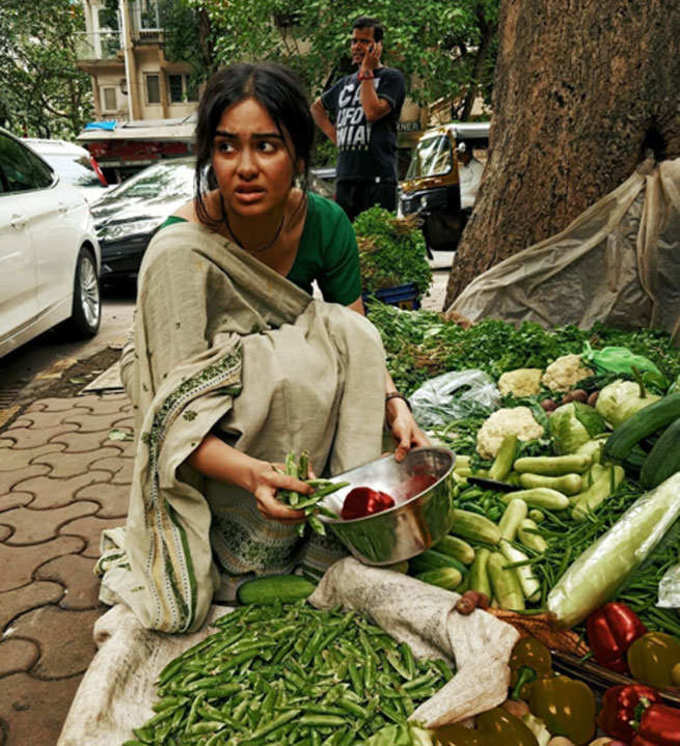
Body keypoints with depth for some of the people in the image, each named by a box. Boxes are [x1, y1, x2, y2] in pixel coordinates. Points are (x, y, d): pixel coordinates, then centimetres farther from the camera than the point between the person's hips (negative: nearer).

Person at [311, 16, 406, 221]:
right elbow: (317, 107, 37)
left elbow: (373, 112, -16)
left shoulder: (392, 77, 1)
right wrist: (334, 135, 21)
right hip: (345, 175, 7)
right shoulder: (346, 83, 20)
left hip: (378, 176, -6)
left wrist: (366, 73, -6)